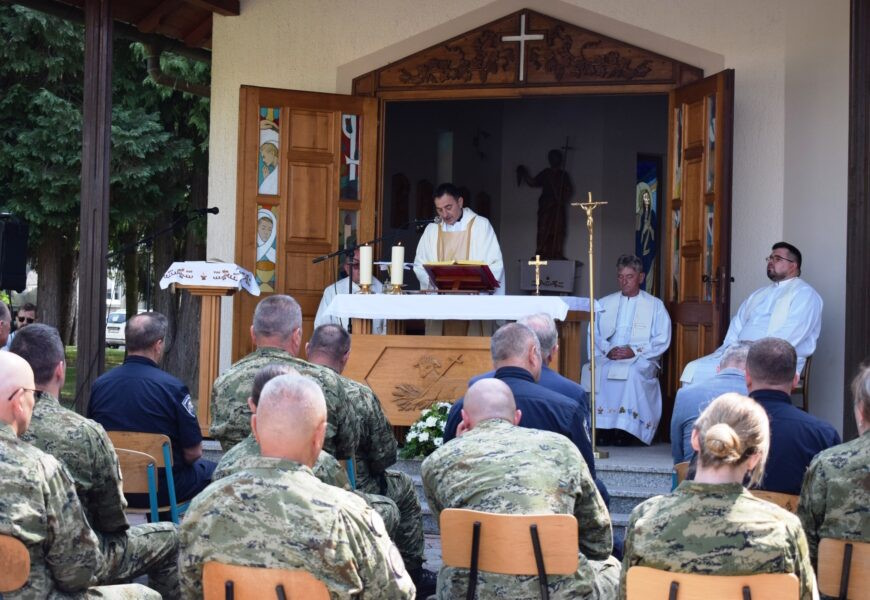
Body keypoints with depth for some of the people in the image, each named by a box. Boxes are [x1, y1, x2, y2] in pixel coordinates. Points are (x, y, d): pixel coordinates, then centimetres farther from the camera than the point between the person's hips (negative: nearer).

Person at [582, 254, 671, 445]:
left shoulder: (655, 305, 12)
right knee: (593, 370, -30)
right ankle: (599, 427, -29)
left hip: (641, 359, -3)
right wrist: (607, 350, -9)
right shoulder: (605, 303, 21)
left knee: (632, 372, -37)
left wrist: (635, 351, -13)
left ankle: (626, 429, -33)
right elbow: (594, 334, 12)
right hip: (608, 357, 3)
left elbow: (662, 340, 1)